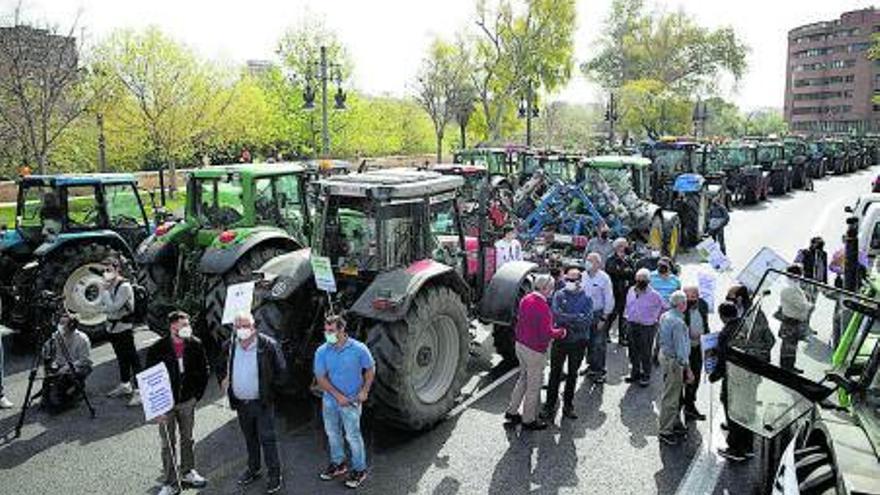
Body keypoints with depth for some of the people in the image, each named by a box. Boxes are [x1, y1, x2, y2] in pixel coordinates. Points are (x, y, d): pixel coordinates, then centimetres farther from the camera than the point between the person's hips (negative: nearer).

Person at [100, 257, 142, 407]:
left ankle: (138, 391, -4)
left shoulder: (125, 287, -17)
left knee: (132, 359, -6)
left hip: (124, 328, -8)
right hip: (112, 327, 8)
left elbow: (113, 307, -22)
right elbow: (100, 306, 11)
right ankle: (124, 385, 34)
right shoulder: (107, 286, 8)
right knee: (121, 358, 20)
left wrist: (105, 291, -17)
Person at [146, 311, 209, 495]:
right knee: (168, 444, 6)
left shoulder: (195, 345, -9)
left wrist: (197, 395, 1)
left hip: (187, 402, 3)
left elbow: (203, 371, 4)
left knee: (187, 439, 18)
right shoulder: (157, 350, -16)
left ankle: (187, 472, 37)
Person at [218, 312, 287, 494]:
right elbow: (221, 368, 18)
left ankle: (274, 474, 13)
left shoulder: (268, 345, -15)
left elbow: (281, 370, -6)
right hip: (241, 403, 5)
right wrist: (223, 381, 5)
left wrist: (272, 387, -7)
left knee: (267, 439, 1)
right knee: (250, 438, 20)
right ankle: (253, 469, 37)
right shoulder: (229, 347, -1)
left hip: (263, 402, -4)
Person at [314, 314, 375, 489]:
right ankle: (338, 464, 39)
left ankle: (359, 470, 21)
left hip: (351, 402, -3)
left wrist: (364, 390, -11)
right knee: (332, 433, 18)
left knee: (353, 436, 3)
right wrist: (337, 395, -17)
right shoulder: (322, 352, -9)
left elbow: (370, 369, -1)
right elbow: (321, 378, -8)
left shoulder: (358, 349, -14)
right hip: (330, 401, 4)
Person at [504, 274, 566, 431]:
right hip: (535, 351, -8)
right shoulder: (542, 306, -25)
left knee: (523, 378, 23)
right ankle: (529, 420, 21)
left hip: (520, 345, 8)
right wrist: (561, 332, -6)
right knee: (534, 385, 7)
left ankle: (512, 412, 30)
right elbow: (547, 333, -23)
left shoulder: (526, 299, 2)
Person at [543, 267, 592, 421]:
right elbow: (556, 315, -15)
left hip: (578, 343, 1)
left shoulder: (586, 298, -1)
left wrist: (566, 318, -18)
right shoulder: (559, 295, -3)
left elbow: (587, 320, -13)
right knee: (555, 374, 3)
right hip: (560, 340, -1)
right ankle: (550, 407, 10)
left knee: (573, 375, 14)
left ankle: (568, 406, 26)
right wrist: (577, 319, -17)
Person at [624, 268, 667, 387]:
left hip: (646, 327, -5)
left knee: (645, 353, 3)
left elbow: (664, 307, -1)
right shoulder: (631, 291, 4)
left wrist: (656, 318, 1)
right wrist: (627, 317, 12)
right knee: (633, 351, 14)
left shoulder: (654, 295, -12)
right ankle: (635, 373, 29)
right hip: (632, 325, 5)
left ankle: (646, 376, 16)